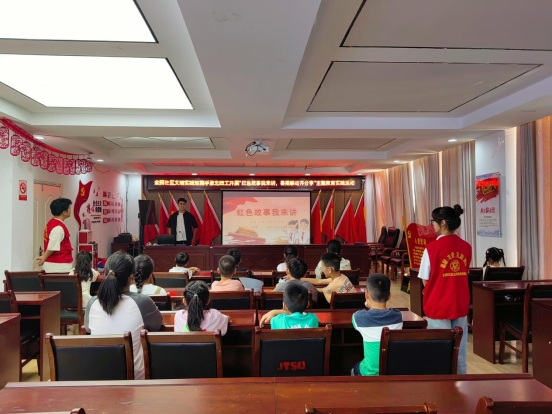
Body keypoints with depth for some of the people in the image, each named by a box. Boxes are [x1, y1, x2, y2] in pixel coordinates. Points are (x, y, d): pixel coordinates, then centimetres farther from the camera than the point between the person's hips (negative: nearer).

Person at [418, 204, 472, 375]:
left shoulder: (432, 247, -14)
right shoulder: (466, 247, 1)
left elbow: (426, 281, -9)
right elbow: (463, 275, 10)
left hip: (438, 306, -5)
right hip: (460, 305, 5)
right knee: (459, 351, 15)